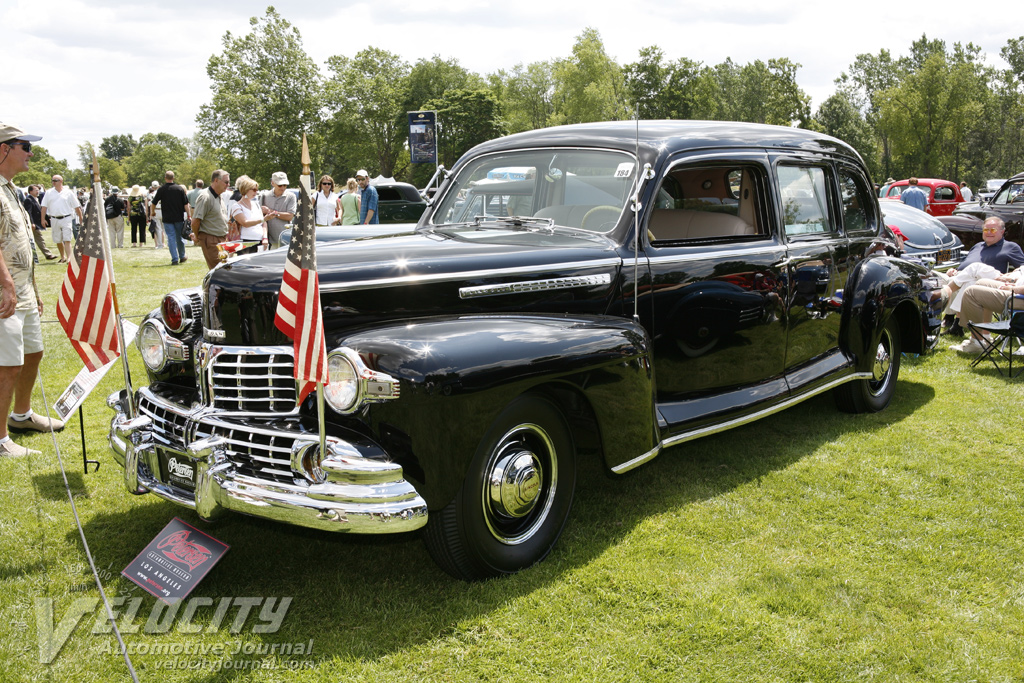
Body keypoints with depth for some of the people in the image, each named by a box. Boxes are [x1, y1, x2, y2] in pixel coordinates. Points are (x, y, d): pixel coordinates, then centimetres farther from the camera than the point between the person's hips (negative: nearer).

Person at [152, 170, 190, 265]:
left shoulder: (161, 189, -4)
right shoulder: (180, 188, -1)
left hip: (167, 218, -1)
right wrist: (189, 215, 3)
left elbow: (154, 202, 5)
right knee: (179, 237, 14)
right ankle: (182, 256, 25)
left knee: (171, 238, 0)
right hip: (179, 218, 2)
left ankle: (175, 259, -5)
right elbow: (186, 204, -3)